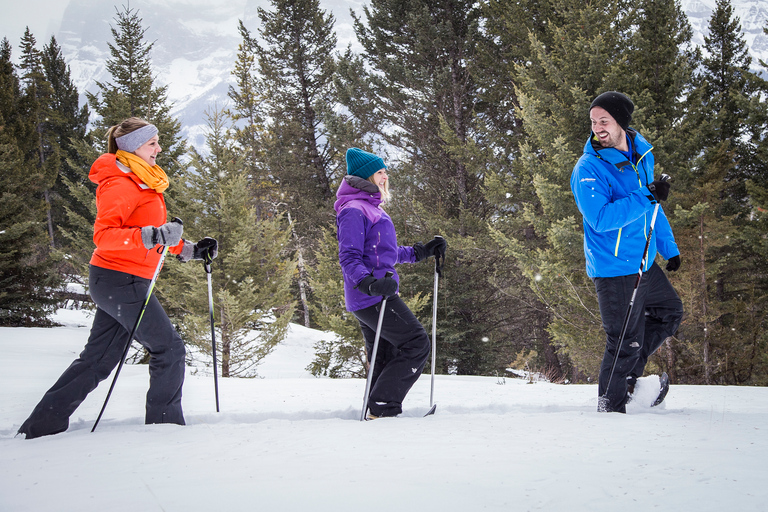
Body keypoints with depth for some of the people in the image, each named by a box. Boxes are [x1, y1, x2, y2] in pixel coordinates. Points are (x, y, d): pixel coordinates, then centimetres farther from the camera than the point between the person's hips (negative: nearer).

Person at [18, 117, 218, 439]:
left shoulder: (143, 184, 17)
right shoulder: (121, 184, -14)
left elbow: (153, 233, 26)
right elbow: (104, 235, -24)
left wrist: (190, 250, 18)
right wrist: (151, 236, -37)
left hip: (114, 282, 10)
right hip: (122, 280, -10)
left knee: (97, 360, 10)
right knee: (169, 349, -3)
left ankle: (42, 425, 13)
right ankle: (165, 423, 3)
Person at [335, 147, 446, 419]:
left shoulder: (372, 208, 22)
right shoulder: (354, 210, -11)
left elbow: (388, 253, 30)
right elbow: (349, 258, -18)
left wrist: (423, 252, 27)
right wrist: (369, 283, -32)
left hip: (377, 295, 10)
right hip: (372, 297, -10)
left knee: (386, 360, 11)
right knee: (416, 343, -11)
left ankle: (378, 415, 15)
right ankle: (382, 407, -12)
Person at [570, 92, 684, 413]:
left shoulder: (642, 155, 7)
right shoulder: (588, 169, -17)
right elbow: (601, 218, -29)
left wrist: (669, 248, 21)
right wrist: (646, 198, -30)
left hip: (645, 263, 8)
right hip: (615, 269, -8)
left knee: (670, 313, 21)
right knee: (626, 341, -3)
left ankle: (628, 375, 30)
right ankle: (611, 407, 14)